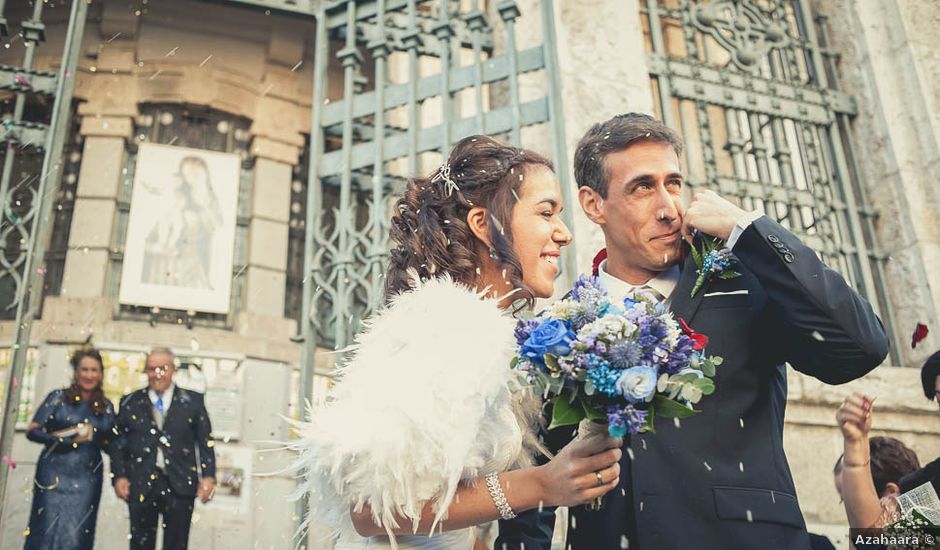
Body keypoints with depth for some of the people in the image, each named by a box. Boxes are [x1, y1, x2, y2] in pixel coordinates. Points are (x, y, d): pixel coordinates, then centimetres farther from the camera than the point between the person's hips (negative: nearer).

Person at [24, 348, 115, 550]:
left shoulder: (106, 407, 9)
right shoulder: (58, 398, 2)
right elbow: (33, 431, -3)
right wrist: (68, 438, -13)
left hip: (87, 480, 2)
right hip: (54, 476, -2)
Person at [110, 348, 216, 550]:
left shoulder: (192, 401, 6)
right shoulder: (130, 402, 9)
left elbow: (206, 442, 3)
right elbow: (118, 442, 8)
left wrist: (208, 476, -5)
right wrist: (119, 476, -2)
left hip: (180, 486, -1)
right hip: (141, 485, 1)